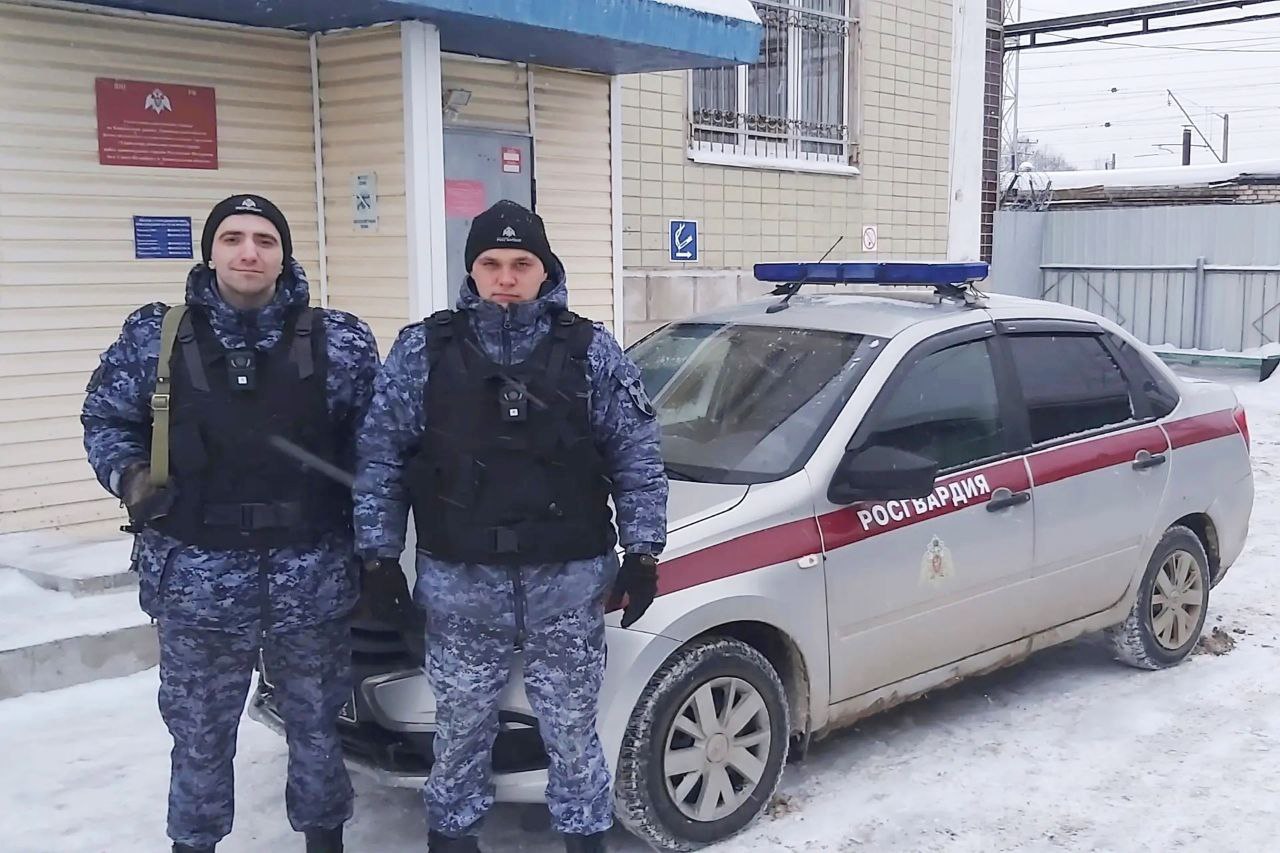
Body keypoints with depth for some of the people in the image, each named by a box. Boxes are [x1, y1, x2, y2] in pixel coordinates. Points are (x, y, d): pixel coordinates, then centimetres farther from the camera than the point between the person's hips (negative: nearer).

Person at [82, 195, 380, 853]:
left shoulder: (339, 343, -2)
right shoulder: (154, 336, 1)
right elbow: (104, 418, 12)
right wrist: (130, 476, -8)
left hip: (310, 573, 0)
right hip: (197, 573, 0)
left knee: (315, 725, 17)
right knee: (199, 734, 13)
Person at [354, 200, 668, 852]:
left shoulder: (591, 351, 1)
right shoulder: (423, 350, 1)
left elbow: (636, 457, 3)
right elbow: (381, 456, 3)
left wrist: (642, 551, -1)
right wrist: (379, 554, 0)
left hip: (567, 578, 0)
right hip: (459, 579, 0)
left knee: (571, 723, 10)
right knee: (460, 720, 13)